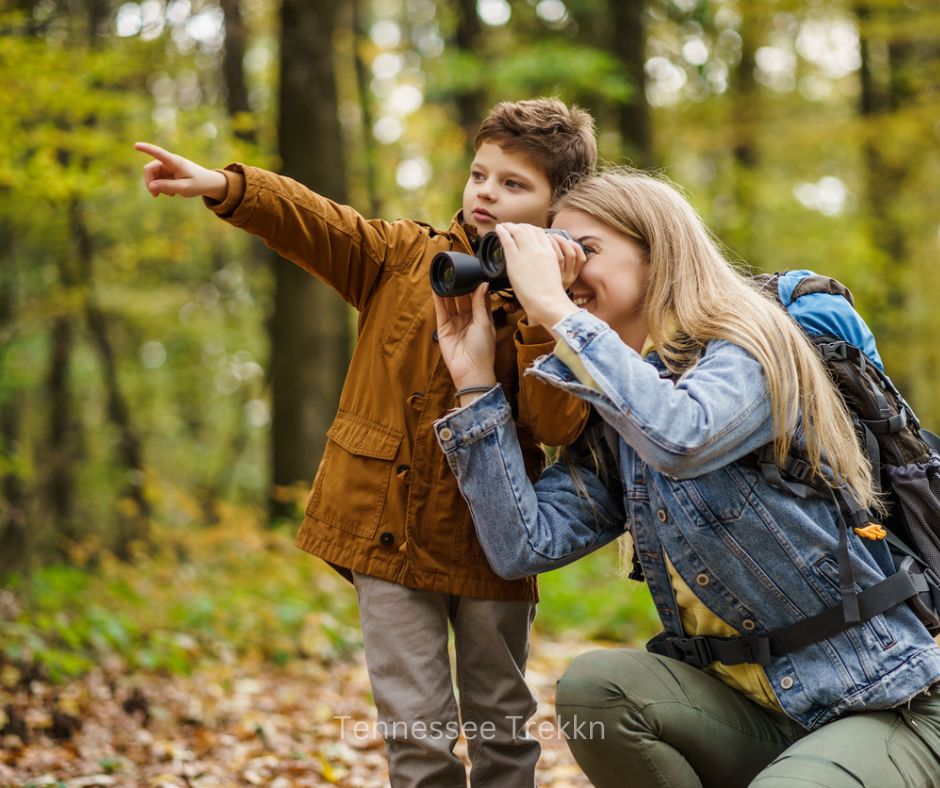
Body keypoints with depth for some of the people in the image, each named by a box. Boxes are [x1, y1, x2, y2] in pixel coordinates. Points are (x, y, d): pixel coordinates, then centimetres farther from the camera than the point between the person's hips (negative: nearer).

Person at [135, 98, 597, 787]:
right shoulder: (403, 257, 3)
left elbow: (557, 426, -17)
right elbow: (312, 222, -9)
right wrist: (222, 186, -26)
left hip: (492, 543, 0)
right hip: (393, 530, 1)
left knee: (503, 731, 13)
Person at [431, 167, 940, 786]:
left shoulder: (752, 348, -11)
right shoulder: (613, 422, 8)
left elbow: (683, 439, -34)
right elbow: (524, 545, -4)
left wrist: (555, 311, -27)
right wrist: (476, 381, -4)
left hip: (884, 708, -6)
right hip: (748, 708, 6)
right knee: (592, 686, -21)